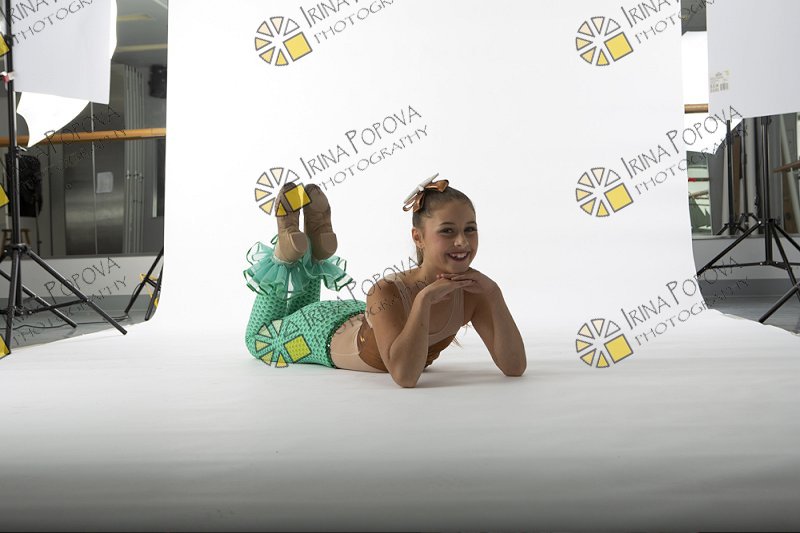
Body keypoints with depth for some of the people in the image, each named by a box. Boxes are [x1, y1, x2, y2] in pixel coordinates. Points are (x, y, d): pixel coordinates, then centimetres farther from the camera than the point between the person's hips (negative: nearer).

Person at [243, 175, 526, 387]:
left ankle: (318, 257, 37)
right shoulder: (387, 292, -44)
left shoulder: (473, 289, -29)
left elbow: (514, 367, -32)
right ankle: (287, 251, 25)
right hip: (326, 331, -5)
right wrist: (424, 298, -56)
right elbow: (405, 376, -54)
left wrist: (493, 294, -42)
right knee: (259, 339, 28)